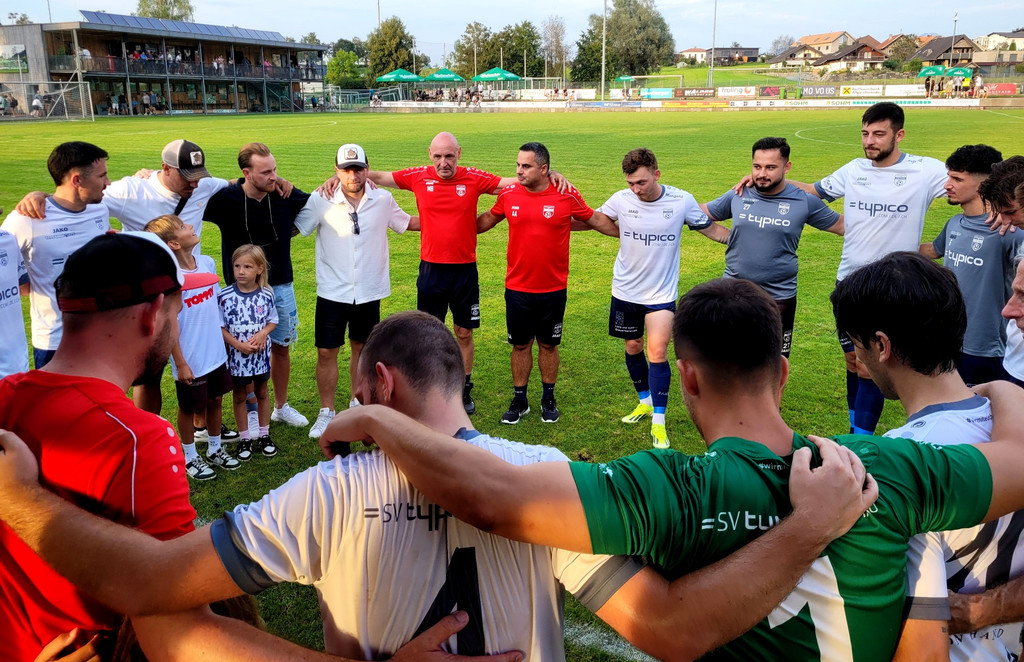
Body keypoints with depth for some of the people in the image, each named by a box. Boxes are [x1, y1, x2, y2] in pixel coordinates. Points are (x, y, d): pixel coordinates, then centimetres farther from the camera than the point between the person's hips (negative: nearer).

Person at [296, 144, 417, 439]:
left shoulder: (383, 200, -4)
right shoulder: (321, 201, -11)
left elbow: (406, 222, 13)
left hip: (369, 292, 2)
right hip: (332, 292, -2)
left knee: (361, 348, 16)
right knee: (326, 352, 2)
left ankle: (358, 402, 35)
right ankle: (326, 412, 18)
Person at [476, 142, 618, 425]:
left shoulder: (567, 196, -8)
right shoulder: (509, 195, -3)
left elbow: (596, 220, 6)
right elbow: (487, 219, 16)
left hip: (554, 289, -1)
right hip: (517, 288, 1)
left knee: (548, 344, 12)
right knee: (520, 345, 10)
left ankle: (548, 399, 29)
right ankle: (519, 400, 25)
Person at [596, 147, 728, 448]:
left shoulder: (682, 201, -13)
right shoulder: (621, 200, -10)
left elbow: (712, 229, 2)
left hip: (661, 293, -2)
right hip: (625, 290, 3)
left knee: (657, 353, -10)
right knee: (633, 347, 14)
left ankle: (659, 421, 2)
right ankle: (645, 402, 37)